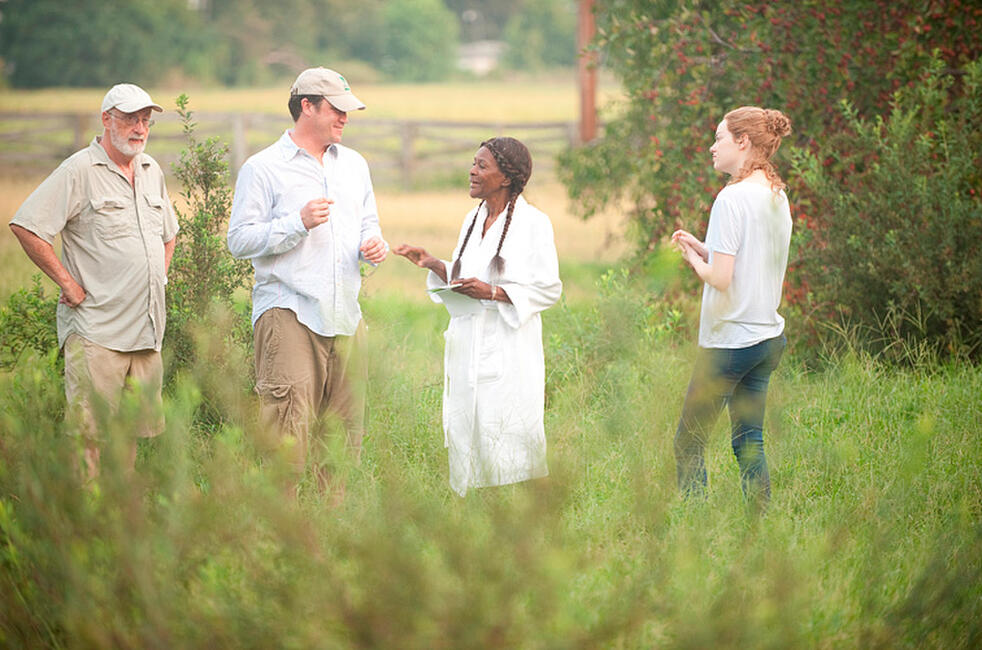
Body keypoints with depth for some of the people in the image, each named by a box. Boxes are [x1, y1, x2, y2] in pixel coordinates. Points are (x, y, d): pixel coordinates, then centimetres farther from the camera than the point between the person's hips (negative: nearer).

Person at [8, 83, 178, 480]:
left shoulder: (151, 171, 15)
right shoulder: (80, 171, -8)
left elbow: (168, 234, 33)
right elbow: (26, 227, -14)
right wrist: (67, 283, -12)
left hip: (147, 328, 7)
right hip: (96, 330, -7)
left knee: (131, 432, 10)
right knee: (90, 432, -10)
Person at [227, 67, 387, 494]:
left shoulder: (354, 165, 19)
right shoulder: (264, 168, -1)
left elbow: (369, 225, 27)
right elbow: (239, 240, -6)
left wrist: (374, 246, 3)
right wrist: (299, 223, -17)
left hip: (344, 315, 6)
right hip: (288, 311, -6)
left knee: (345, 432, 5)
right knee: (288, 429, -13)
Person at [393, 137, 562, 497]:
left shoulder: (533, 223, -8)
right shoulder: (473, 220, 13)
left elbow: (548, 289, -8)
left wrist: (493, 292, -18)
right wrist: (433, 264, 4)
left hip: (509, 350, -7)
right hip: (468, 346, 7)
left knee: (508, 440, -5)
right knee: (466, 434, 6)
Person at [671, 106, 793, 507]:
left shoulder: (732, 198, -16)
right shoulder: (778, 198, 9)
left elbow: (720, 278, -20)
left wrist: (694, 260, -1)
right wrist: (703, 248, 13)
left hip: (729, 342, -8)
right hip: (769, 336, 8)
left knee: (688, 445, -1)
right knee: (748, 442, 13)